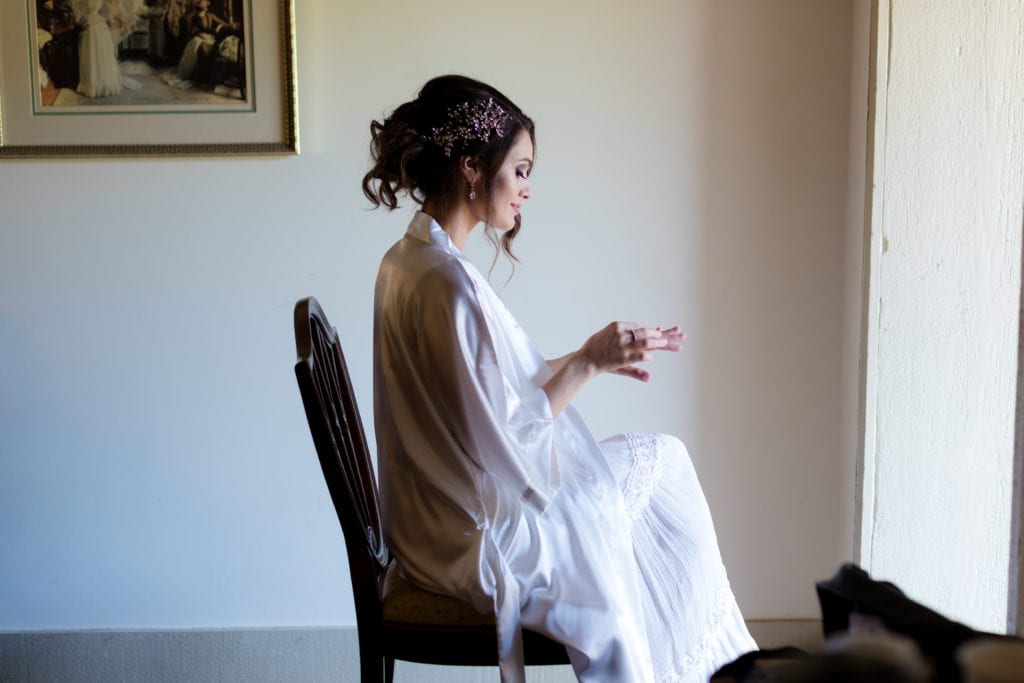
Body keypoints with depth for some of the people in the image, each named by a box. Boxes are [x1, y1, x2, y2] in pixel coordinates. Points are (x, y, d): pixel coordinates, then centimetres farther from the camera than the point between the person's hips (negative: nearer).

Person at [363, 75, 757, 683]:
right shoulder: (448, 284, -27)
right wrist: (587, 362, -17)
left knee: (664, 457, 16)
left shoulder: (408, 260, 4)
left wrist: (589, 358, 6)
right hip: (480, 540, -9)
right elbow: (504, 439, -25)